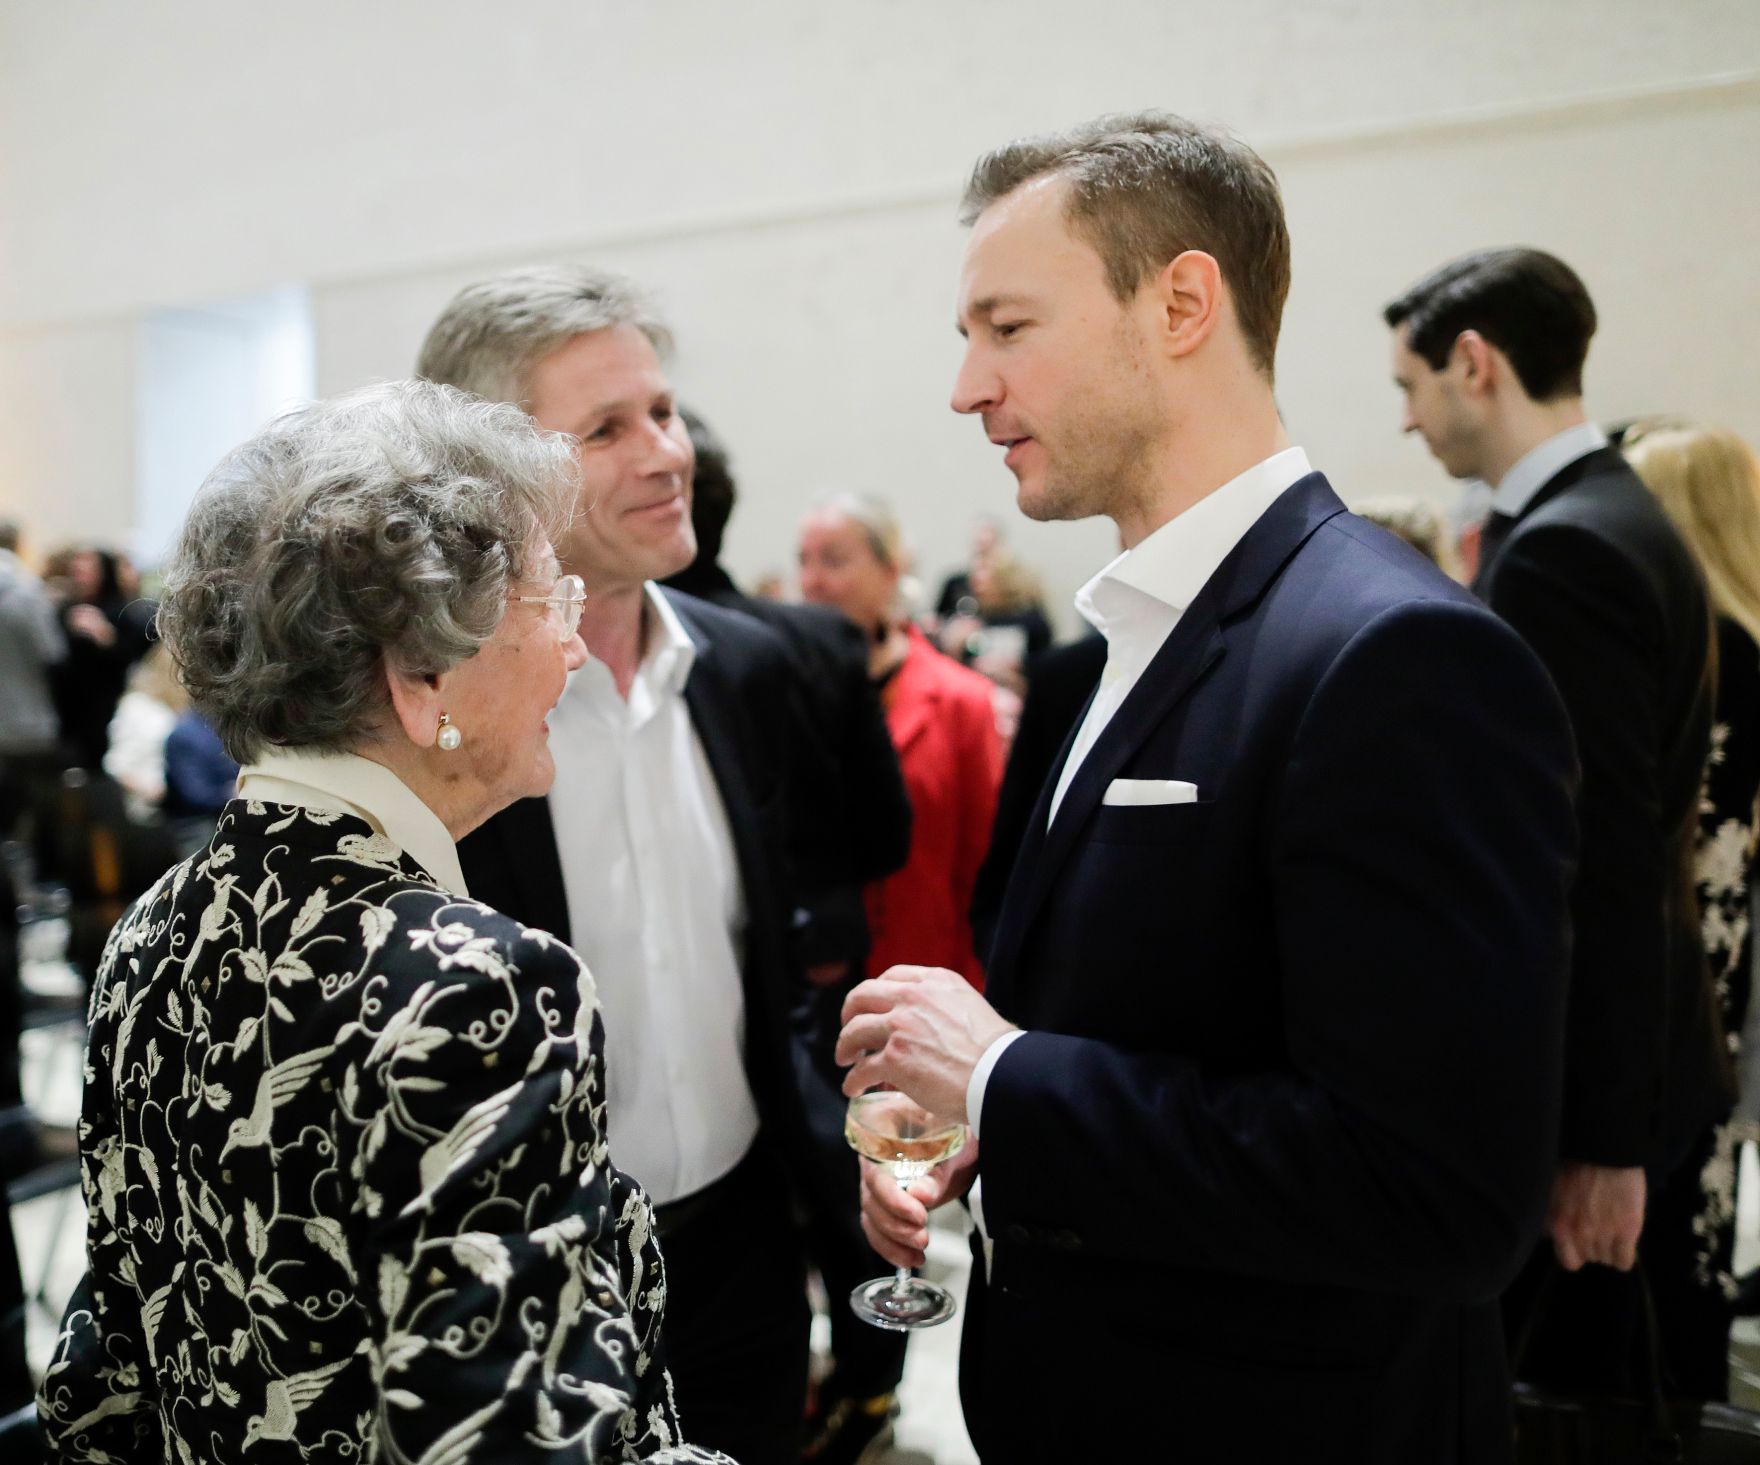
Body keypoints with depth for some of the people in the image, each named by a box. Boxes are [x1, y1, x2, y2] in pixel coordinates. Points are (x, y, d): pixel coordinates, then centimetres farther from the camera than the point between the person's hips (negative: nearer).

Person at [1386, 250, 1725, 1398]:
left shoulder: (1560, 549, -21)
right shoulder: (1622, 518, 10)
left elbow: (1609, 863, -24)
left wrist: (1602, 1136, -19)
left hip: (1567, 1082, -10)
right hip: (1618, 1059, 10)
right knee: (1589, 1386, 21)